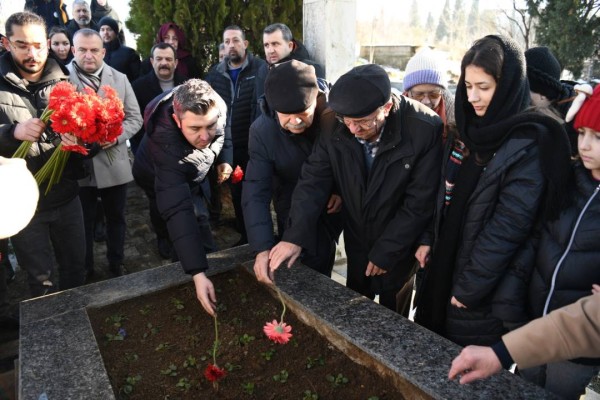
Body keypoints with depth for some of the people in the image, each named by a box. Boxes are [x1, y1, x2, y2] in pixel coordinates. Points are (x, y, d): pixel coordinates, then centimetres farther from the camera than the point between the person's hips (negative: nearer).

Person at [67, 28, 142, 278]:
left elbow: (135, 118, 3)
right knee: (83, 222, 13)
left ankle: (116, 264, 36)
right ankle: (85, 270, 33)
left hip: (114, 164, 2)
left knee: (116, 218, 16)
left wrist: (116, 135, -14)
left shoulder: (119, 79, 5)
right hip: (78, 165, -2)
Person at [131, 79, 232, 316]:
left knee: (200, 222, 24)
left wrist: (224, 160, -15)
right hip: (161, 180, -5)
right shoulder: (167, 145, -48)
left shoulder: (215, 108, -34)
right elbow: (178, 211, -54)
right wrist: (198, 274, -60)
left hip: (191, 174, 6)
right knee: (198, 231, -7)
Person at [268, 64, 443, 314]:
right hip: (357, 242, 3)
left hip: (399, 248, -3)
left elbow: (420, 201, -21)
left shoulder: (425, 129, -27)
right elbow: (314, 180, -14)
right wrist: (296, 235, -25)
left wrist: (387, 251, -16)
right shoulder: (335, 126, -17)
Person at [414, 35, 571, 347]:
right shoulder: (473, 128, 4)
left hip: (482, 291, -7)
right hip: (444, 264, 7)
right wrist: (429, 239, 4)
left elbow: (509, 227, -21)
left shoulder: (529, 145, -20)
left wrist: (471, 286, -17)